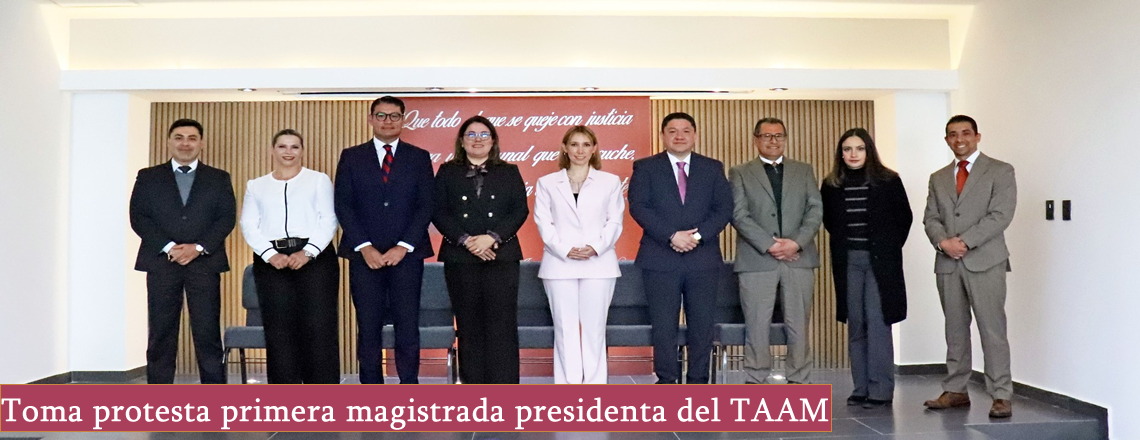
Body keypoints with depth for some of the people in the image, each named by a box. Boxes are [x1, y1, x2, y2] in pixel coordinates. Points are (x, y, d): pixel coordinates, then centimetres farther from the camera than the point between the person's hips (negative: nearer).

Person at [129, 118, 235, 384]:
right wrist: (168, 247, -11)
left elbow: (227, 218, 3)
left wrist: (199, 247, -11)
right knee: (161, 334, 1)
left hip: (204, 263, 0)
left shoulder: (219, 179, 11)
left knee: (208, 333, -2)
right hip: (161, 263, 1)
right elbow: (138, 218, 3)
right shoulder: (148, 177, 12)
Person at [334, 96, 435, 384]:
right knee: (368, 326, 3)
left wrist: (403, 247, -9)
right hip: (365, 255, 1)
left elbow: (425, 206, 2)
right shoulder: (351, 157, 9)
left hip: (406, 254, 0)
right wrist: (365, 247, -9)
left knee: (408, 325, -1)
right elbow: (343, 205, 2)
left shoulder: (419, 158, 9)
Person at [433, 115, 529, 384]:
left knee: (501, 324, -5)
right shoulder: (447, 173, 12)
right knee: (469, 325, 2)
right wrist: (466, 240, -12)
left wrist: (492, 237, -12)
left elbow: (520, 210, 2)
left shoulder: (509, 172, 13)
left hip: (501, 257, 0)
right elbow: (439, 213, 2)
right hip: (460, 259, 1)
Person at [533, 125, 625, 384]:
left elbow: (614, 221, 5)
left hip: (598, 264, 0)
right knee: (565, 328, 0)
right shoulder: (547, 183, 11)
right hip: (560, 265, 0)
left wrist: (596, 247, -12)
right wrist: (565, 250, -12)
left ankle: (594, 386, 7)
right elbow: (543, 222, 3)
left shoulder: (610, 182, 11)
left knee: (594, 327, 0)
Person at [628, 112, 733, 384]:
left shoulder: (713, 168, 13)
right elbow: (638, 207, -5)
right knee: (663, 324, 2)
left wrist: (699, 235, -12)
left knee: (702, 323, 4)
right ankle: (666, 380, 12)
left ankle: (698, 381, 14)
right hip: (660, 259, -1)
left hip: (704, 258, 2)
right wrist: (671, 236, -16)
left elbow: (724, 209, 4)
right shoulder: (645, 167, 7)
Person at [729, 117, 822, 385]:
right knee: (757, 326, 0)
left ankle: (799, 382, 13)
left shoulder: (804, 171, 17)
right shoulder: (740, 173, 9)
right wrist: (769, 245, -13)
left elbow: (816, 209, 6)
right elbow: (739, 215, -3)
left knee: (799, 325, 4)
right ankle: (755, 383, 8)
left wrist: (797, 242, -10)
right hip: (756, 260, -2)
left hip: (798, 259, 2)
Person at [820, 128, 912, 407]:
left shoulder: (888, 181, -1)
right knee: (855, 324, 6)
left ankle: (880, 390, -2)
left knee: (877, 321, -7)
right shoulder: (831, 185, 5)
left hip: (880, 260, -3)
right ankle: (861, 388, 12)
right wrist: (843, 243, 8)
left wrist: (890, 248, 2)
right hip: (847, 261, 3)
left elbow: (904, 217, 6)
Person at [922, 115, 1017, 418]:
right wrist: (943, 241, -10)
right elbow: (930, 218, 10)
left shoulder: (1000, 171, 3)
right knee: (955, 330, 9)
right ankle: (955, 391, 16)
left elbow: (1000, 215, -8)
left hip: (985, 262, -4)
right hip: (948, 264, 5)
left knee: (992, 329, -6)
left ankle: (1001, 396, -2)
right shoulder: (938, 178, 18)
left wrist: (964, 241, -15)